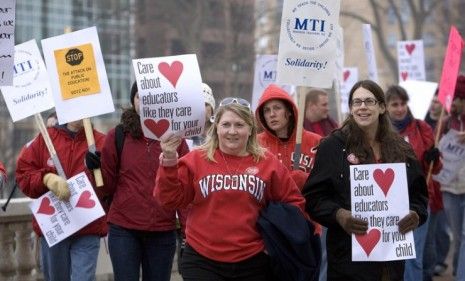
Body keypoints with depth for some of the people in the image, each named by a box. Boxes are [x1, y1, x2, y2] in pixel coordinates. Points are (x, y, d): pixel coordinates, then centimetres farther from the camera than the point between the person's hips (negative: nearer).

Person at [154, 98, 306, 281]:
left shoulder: (267, 163, 4)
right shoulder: (196, 159, -1)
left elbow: (293, 202, 12)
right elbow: (170, 199, -4)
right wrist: (169, 162, -17)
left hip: (252, 262, 2)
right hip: (202, 261, -2)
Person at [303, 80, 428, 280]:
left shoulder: (401, 149, 11)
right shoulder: (333, 146, -2)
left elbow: (419, 194, 15)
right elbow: (314, 196, -5)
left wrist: (416, 214, -6)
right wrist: (338, 215, -23)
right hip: (349, 252, -4)